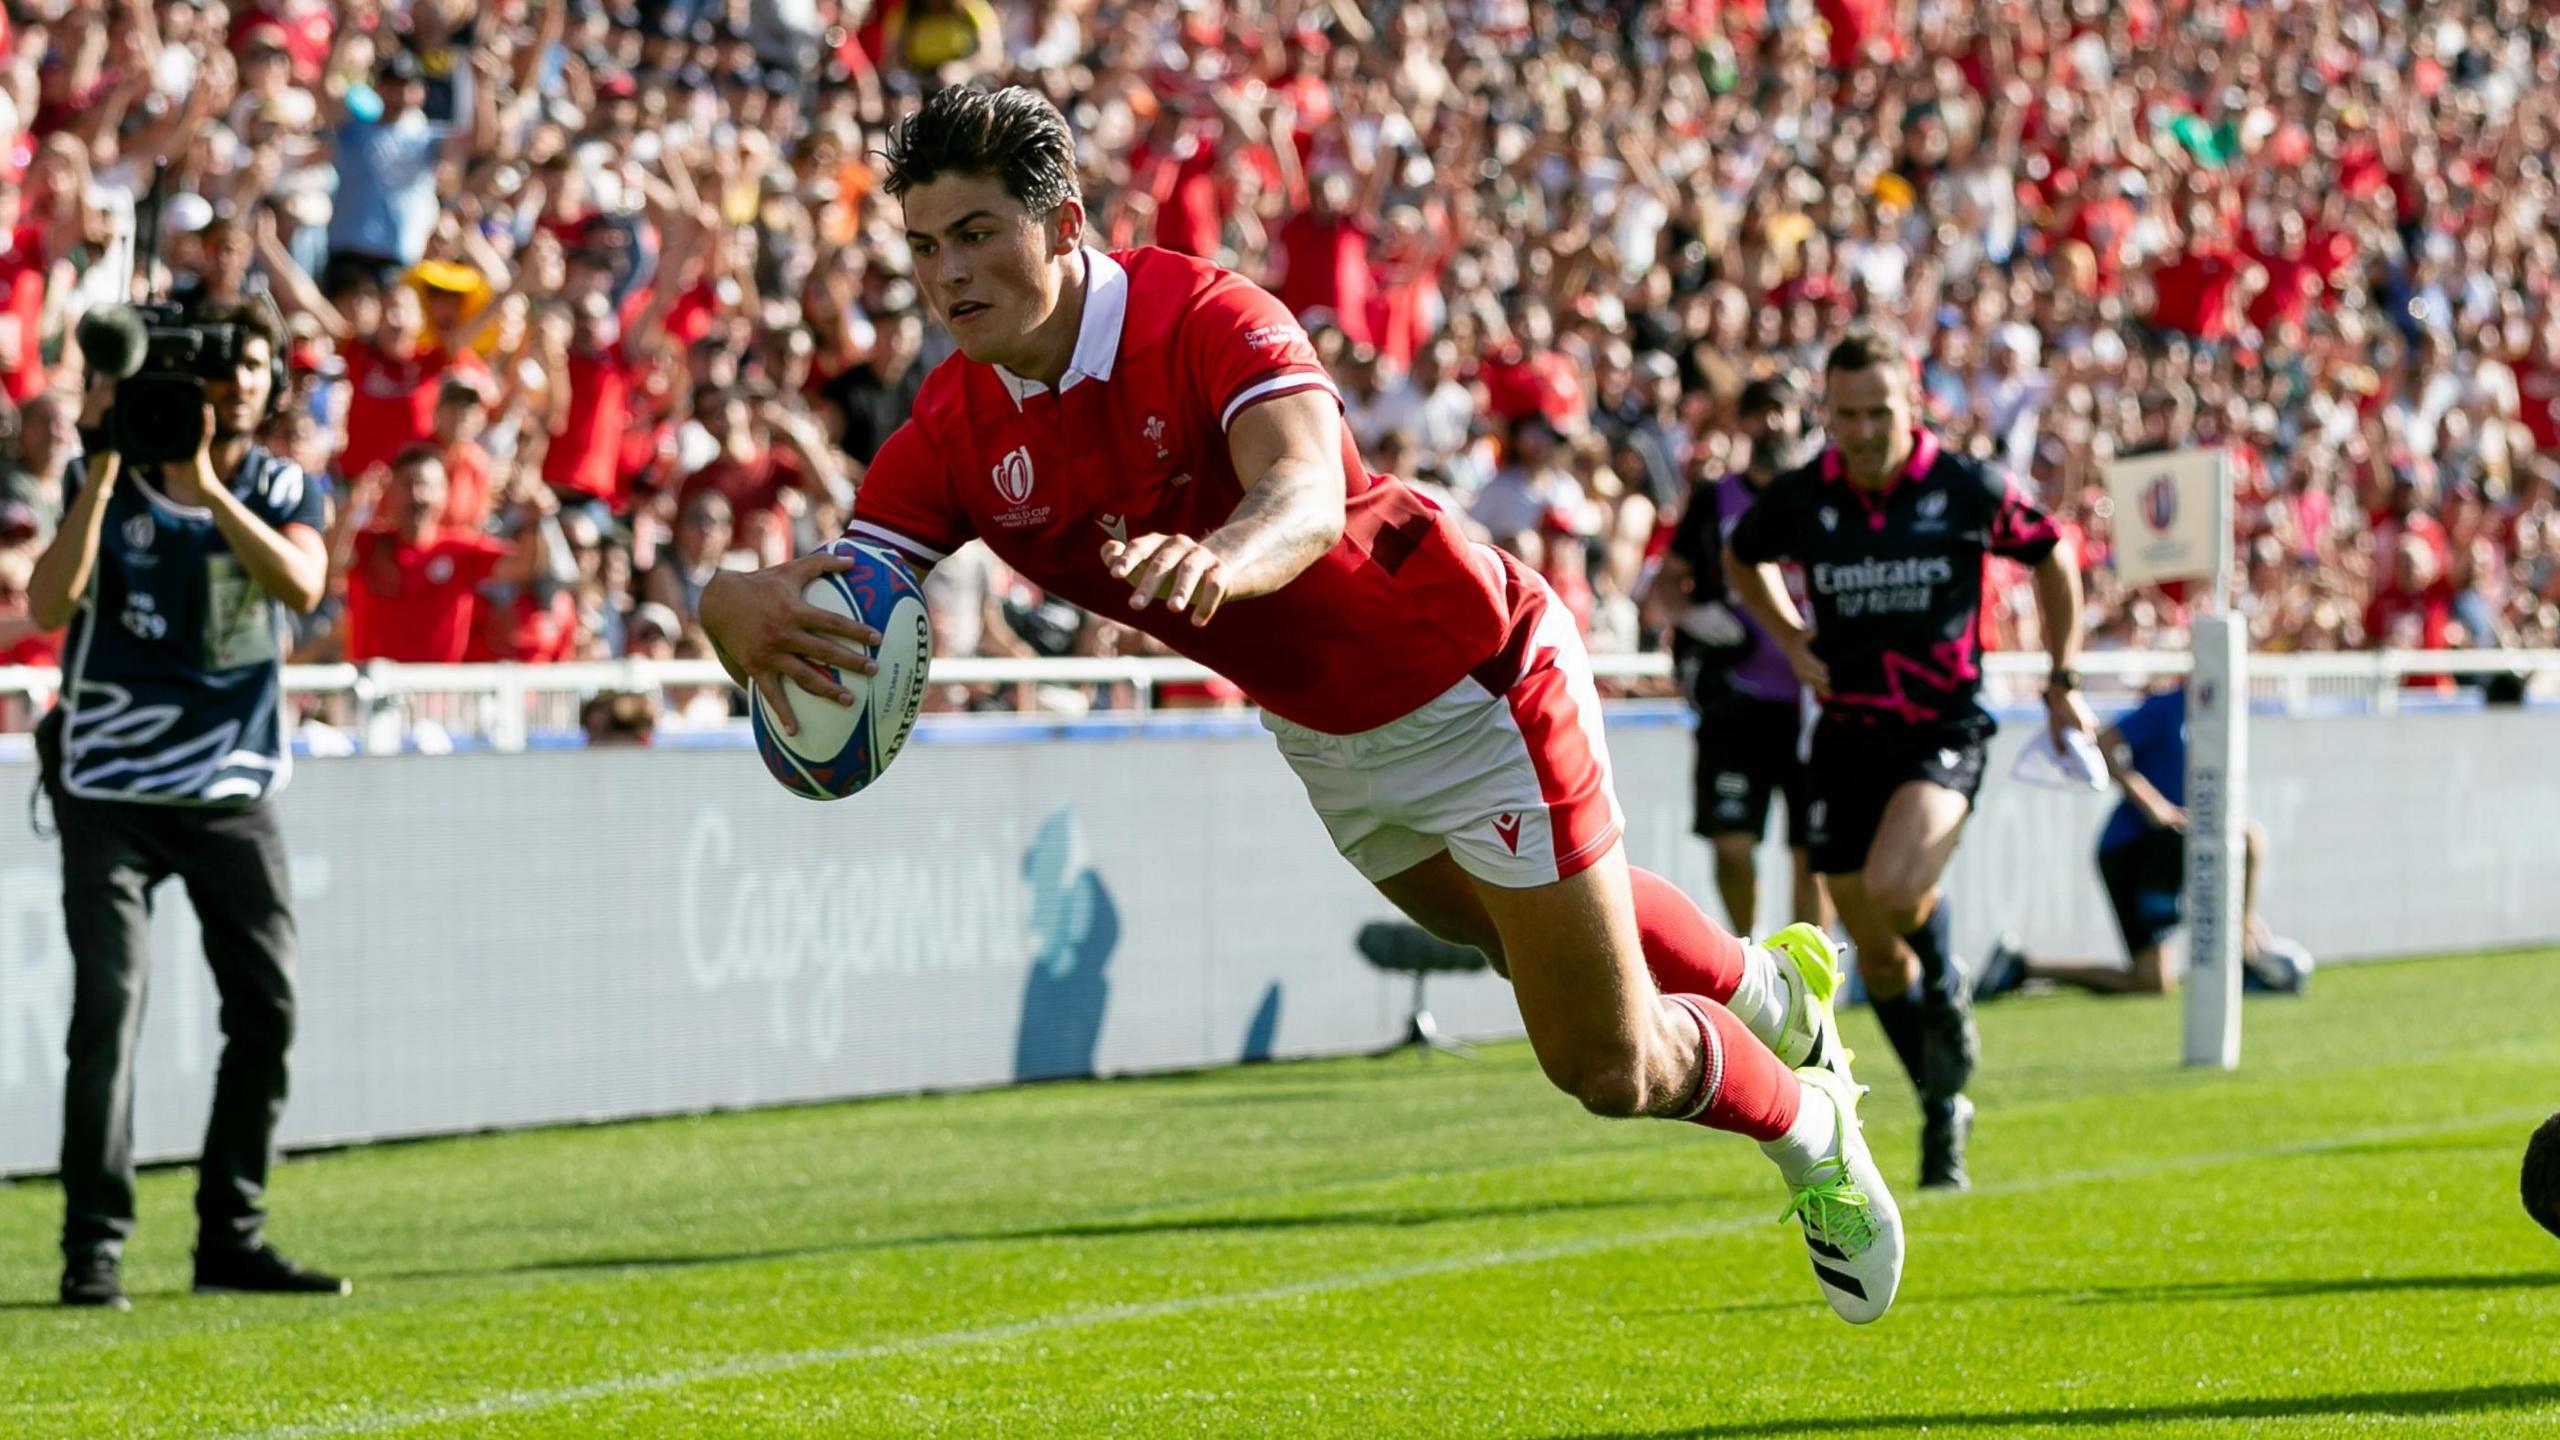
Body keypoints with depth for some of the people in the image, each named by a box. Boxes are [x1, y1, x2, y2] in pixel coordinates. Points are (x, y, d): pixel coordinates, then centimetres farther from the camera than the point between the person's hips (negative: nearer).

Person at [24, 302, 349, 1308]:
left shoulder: (286, 492, 3)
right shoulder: (109, 483, -2)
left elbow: (302, 587, -19)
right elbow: (50, 605, -17)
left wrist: (207, 487, -28)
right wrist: (108, 467, -21)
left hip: (233, 790, 3)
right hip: (112, 789, -3)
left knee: (267, 1009, 0)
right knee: (110, 1005, -13)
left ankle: (230, 1238, 13)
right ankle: (94, 1246, -10)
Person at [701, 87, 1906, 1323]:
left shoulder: (1205, 319, -32)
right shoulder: (954, 437, -15)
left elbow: (1309, 500, -50)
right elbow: (836, 603, -23)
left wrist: (1217, 559, -73)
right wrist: (758, 615, -48)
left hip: (1475, 685, -7)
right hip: (1323, 738, 7)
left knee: (1608, 1065, -2)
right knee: (1529, 934, 30)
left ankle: (1808, 1126, 31)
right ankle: (1766, 984, 61)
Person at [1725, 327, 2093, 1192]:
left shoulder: (1970, 491, -9)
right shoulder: (1798, 500, -3)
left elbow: (2051, 561, 9)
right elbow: (1742, 561, 20)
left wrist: (2063, 680, 9)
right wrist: (1794, 643, 6)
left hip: (1944, 730, -3)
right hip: (1847, 733, 3)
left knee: (1894, 886, -29)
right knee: (1873, 947, 6)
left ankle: (1947, 991, 3)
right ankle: (1943, 1106, 25)